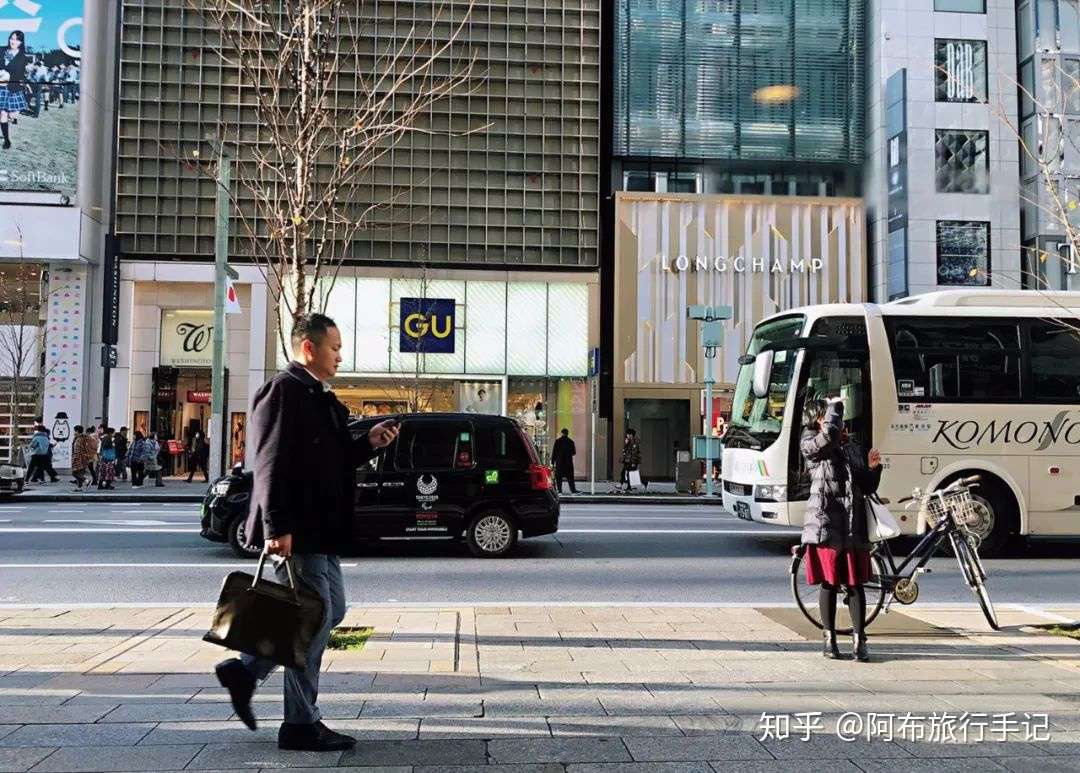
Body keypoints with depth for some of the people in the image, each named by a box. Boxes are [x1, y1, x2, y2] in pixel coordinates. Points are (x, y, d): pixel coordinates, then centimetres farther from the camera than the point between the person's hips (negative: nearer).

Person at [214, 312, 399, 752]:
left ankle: (245, 670, 25)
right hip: (295, 533, -10)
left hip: (320, 532, 10)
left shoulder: (321, 398, 17)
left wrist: (369, 443, 7)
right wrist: (277, 527, -25)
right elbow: (272, 463, -21)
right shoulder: (283, 391, -14)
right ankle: (301, 725, 10)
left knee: (330, 612, 17)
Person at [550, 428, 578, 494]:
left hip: (559, 462, -2)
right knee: (570, 477, 7)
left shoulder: (558, 441, -3)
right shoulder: (571, 442, 2)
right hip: (568, 462, 2)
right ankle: (573, 490, 4)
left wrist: (552, 462, 0)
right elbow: (574, 452, 9)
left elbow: (554, 452, -4)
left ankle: (559, 491, -4)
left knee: (559, 477, 2)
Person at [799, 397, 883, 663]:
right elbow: (829, 435, -23)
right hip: (825, 523, -4)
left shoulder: (852, 448, 17)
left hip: (853, 526, 4)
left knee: (855, 583, 2)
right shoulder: (810, 445, 0)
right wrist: (835, 405, -9)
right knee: (829, 583, 2)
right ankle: (829, 639, 14)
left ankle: (859, 641, 5)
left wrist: (873, 468, -1)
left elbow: (867, 488, 18)